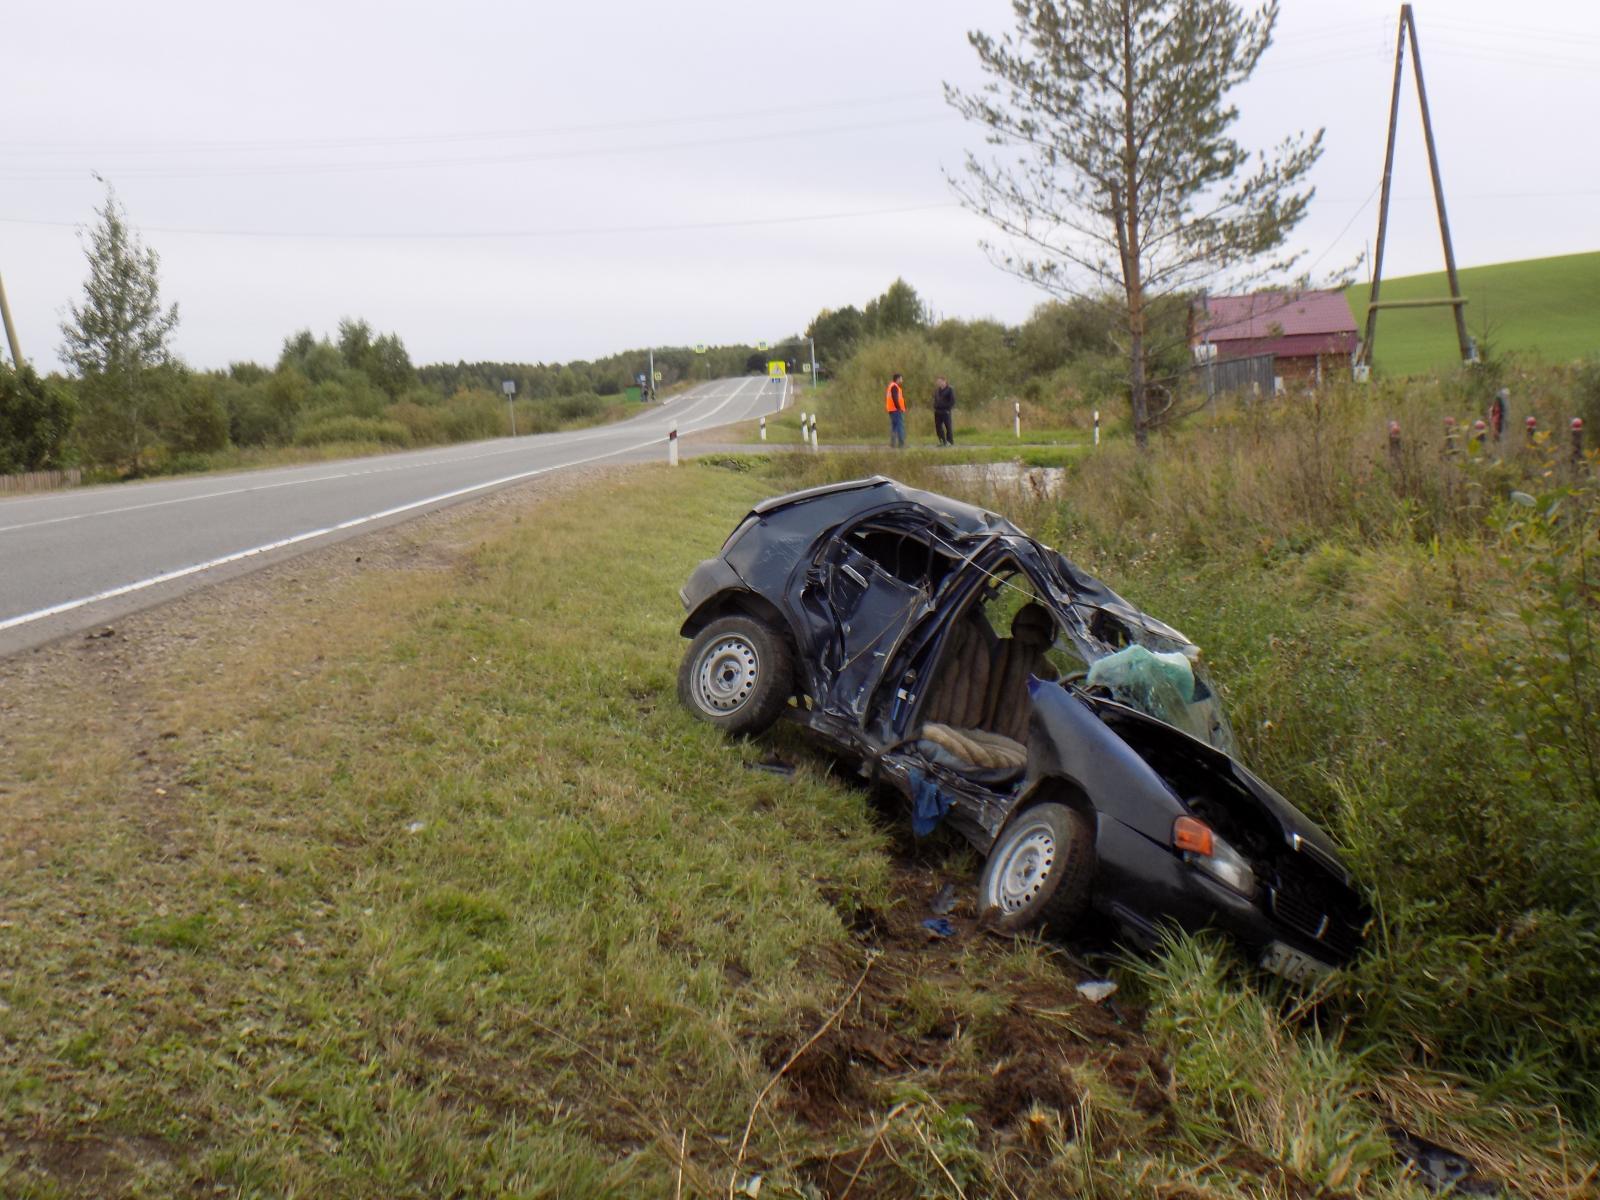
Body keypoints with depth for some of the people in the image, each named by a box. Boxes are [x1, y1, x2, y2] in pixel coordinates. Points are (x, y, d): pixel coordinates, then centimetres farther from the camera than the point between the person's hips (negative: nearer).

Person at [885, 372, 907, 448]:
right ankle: (901, 444, -14)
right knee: (900, 426, -10)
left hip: (891, 410, 10)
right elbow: (895, 398, -21)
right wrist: (899, 408, -20)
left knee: (894, 426, 13)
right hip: (896, 410, -10)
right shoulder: (895, 387, -13)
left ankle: (893, 443, 12)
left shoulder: (890, 386, 19)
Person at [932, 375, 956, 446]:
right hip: (937, 411, 7)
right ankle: (943, 441, 14)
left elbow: (952, 400, -8)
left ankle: (950, 442, -1)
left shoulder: (950, 389, -3)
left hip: (945, 411, -7)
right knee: (938, 427, 6)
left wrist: (948, 408, -14)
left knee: (948, 427, -5)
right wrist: (935, 407, 10)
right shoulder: (937, 390, 16)